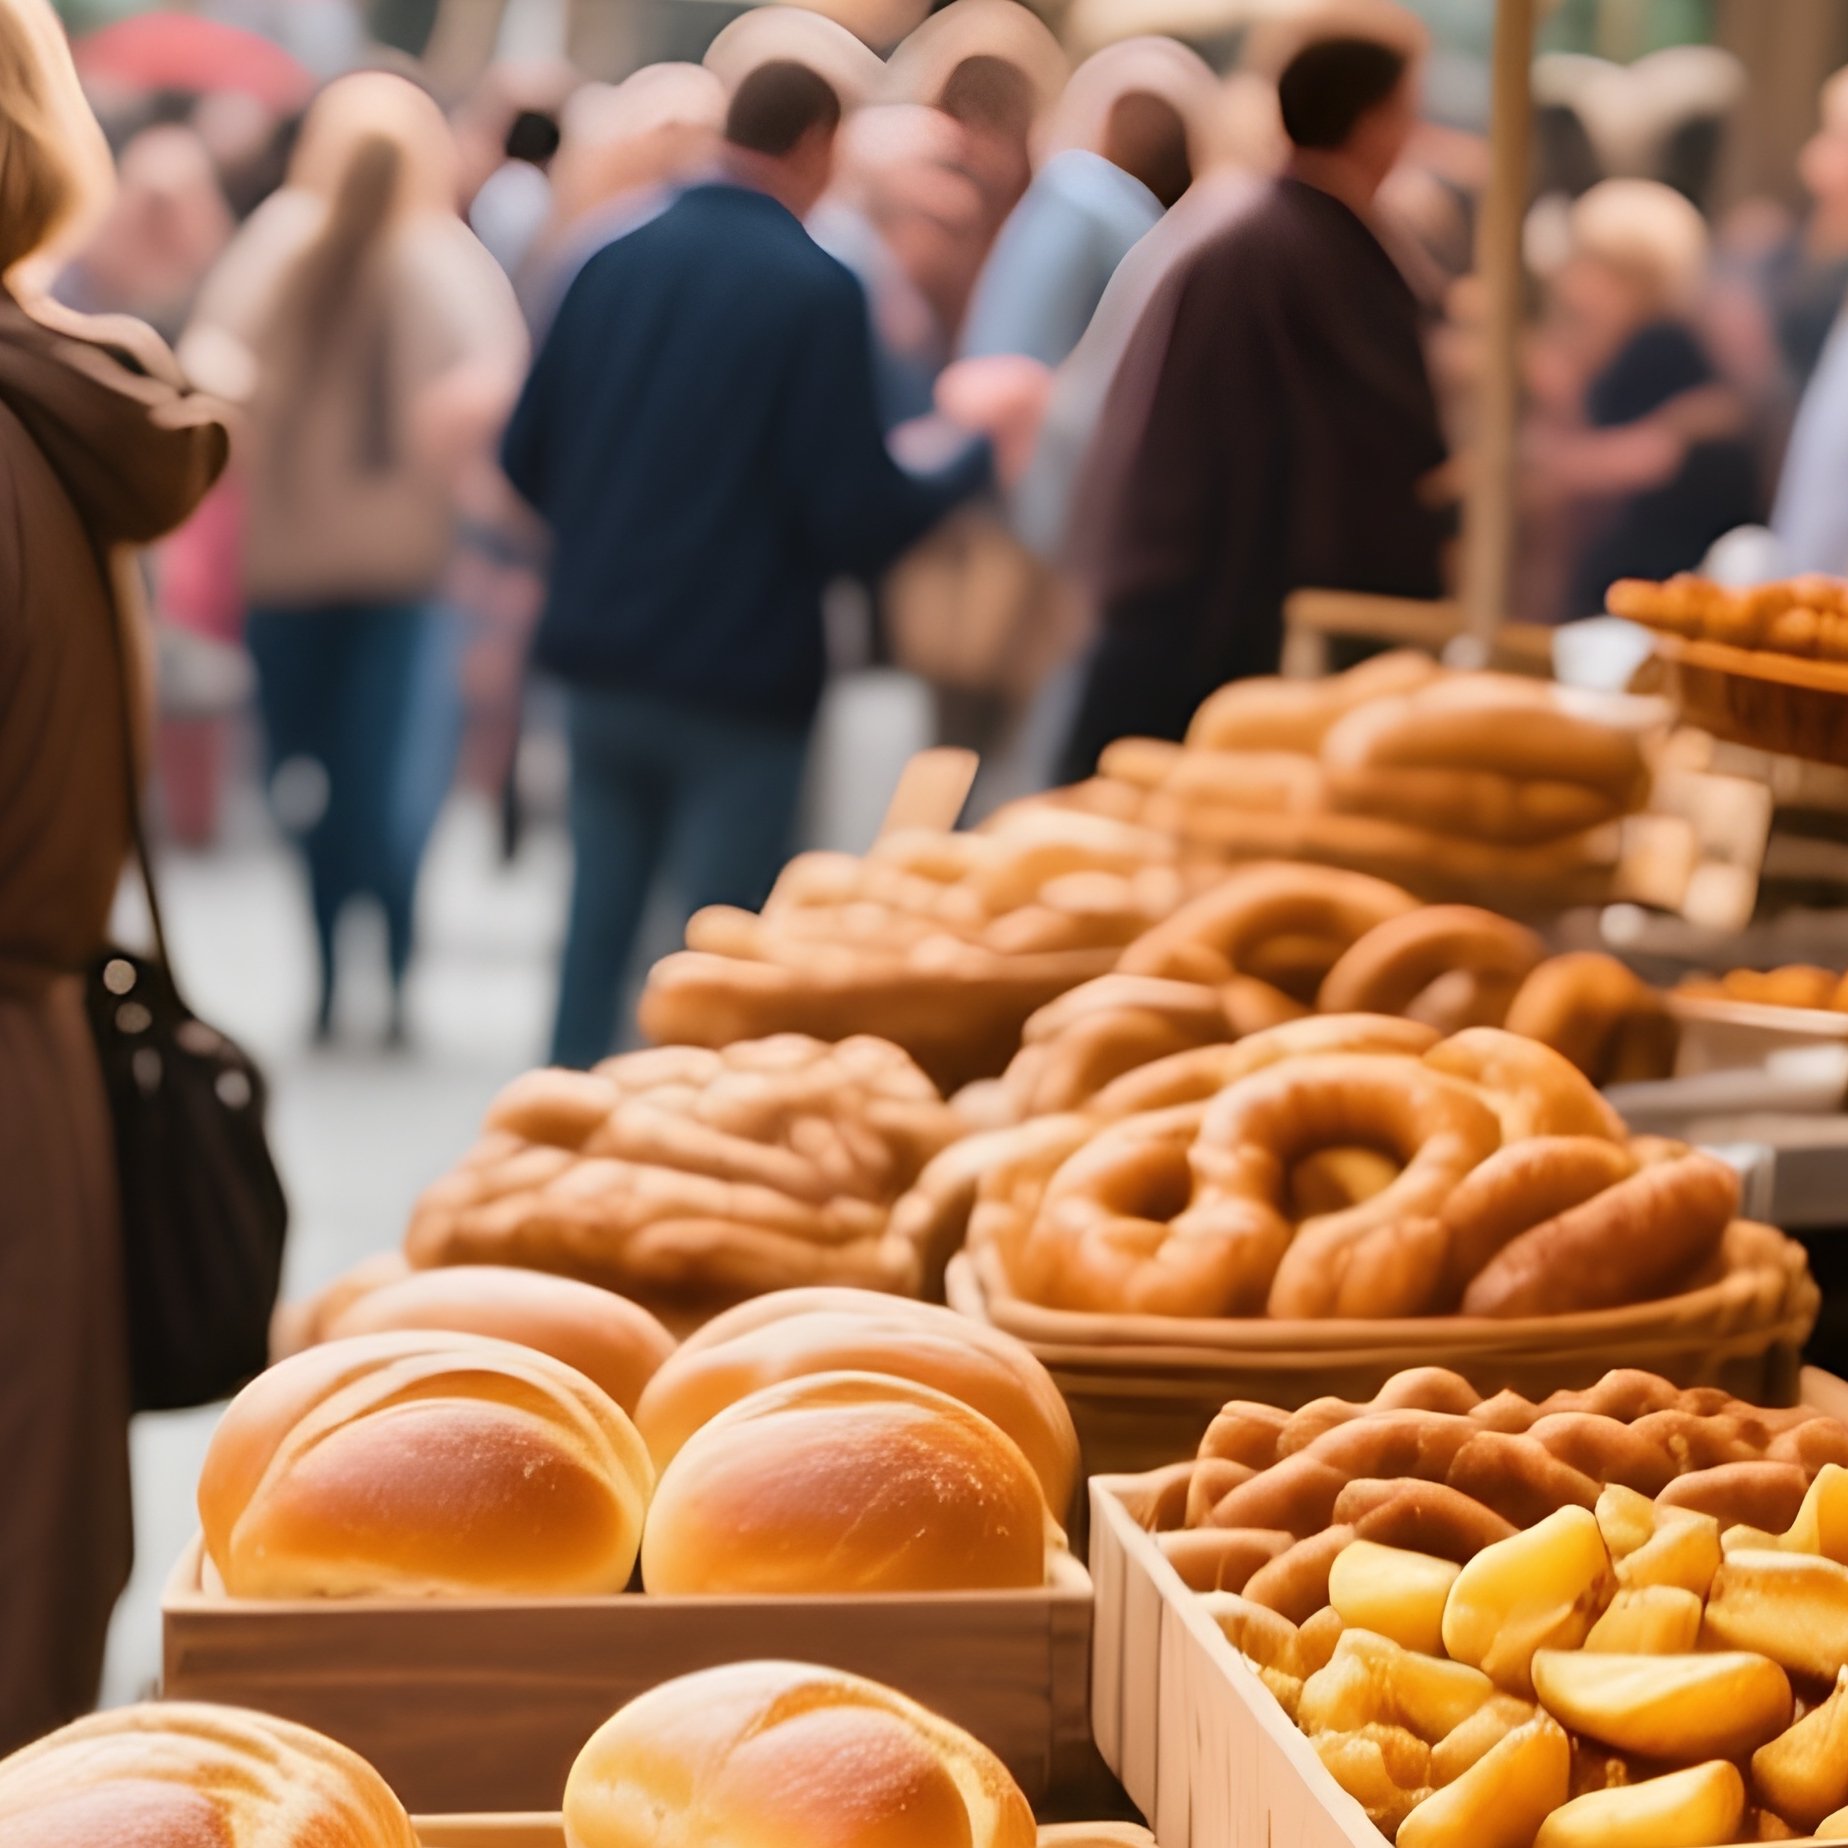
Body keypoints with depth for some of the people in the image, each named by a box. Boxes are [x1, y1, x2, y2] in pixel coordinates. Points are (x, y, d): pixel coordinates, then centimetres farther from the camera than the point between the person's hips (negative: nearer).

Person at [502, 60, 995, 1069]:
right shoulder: (817, 289, -13)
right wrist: (971, 462, 3)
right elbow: (856, 519, -14)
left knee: (597, 923, 15)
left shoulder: (616, 261, 2)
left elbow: (526, 456, 7)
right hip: (737, 681, -5)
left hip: (600, 658, 5)